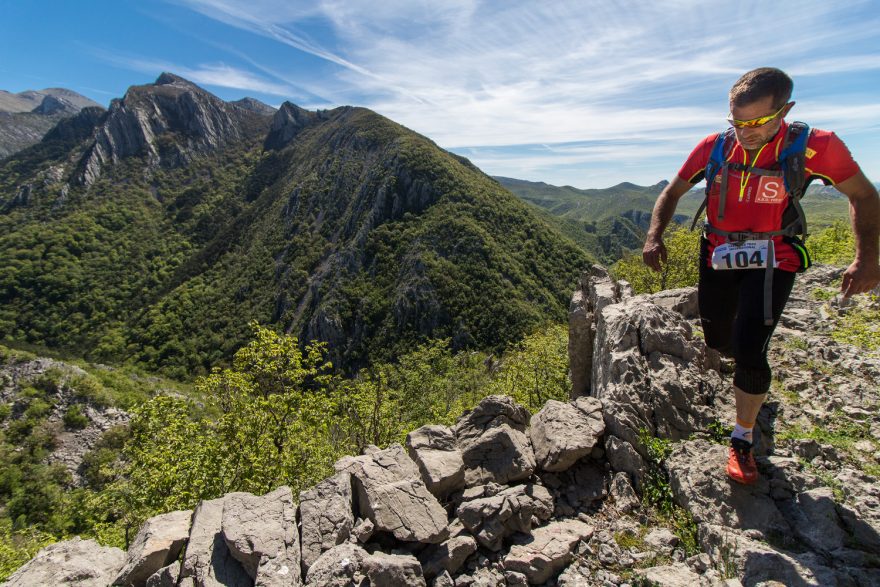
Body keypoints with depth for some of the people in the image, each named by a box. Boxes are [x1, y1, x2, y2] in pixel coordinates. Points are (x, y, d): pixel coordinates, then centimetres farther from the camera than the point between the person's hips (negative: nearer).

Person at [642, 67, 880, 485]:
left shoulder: (815, 147, -14)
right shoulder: (713, 147, -8)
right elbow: (672, 192, 3)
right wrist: (654, 237, -14)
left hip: (771, 261, -3)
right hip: (718, 258, 4)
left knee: (749, 352, -16)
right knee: (719, 342, 15)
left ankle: (742, 442, 6)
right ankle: (755, 377, 54)